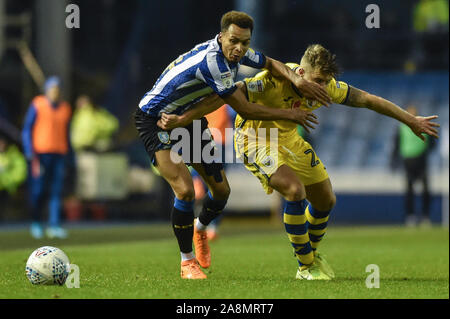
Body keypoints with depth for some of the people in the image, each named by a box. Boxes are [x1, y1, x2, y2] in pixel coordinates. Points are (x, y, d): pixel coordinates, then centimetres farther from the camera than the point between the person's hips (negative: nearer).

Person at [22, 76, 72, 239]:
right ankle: (36, 224, 11)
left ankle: (54, 226, -5)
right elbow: (26, 130, 0)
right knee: (38, 190, -3)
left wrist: (68, 154, 16)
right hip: (40, 152, -4)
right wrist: (31, 154, -7)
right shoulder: (37, 106, -1)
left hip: (59, 154, 4)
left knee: (56, 190, -4)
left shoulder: (65, 108, 13)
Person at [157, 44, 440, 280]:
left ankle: (313, 252, 37)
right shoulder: (273, 81, -34)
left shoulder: (326, 86, -16)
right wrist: (181, 120, -36)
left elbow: (369, 100, -4)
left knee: (326, 200, 8)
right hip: (256, 137, -7)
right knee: (295, 191, -26)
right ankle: (306, 267, -11)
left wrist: (412, 120, 3)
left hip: (288, 138, 7)